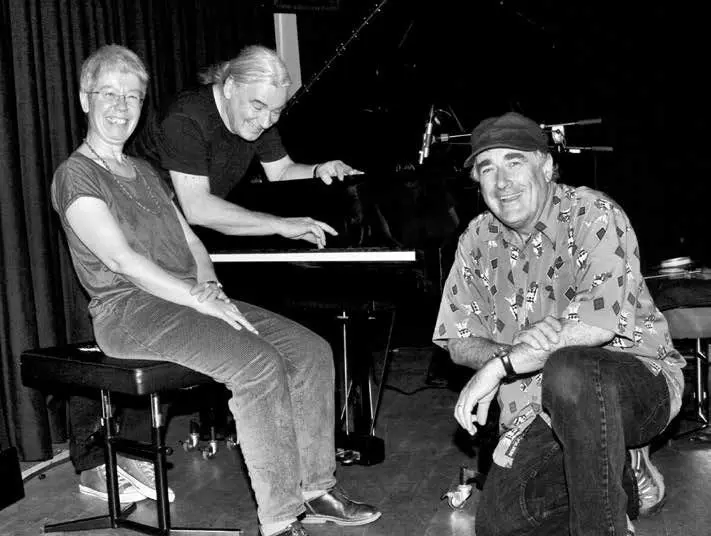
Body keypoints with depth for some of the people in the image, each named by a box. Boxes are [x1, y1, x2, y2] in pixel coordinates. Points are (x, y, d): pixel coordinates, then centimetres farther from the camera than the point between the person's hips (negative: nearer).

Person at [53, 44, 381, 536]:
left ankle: (315, 489, 1)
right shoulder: (75, 176, -5)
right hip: (129, 311, -8)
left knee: (313, 350, -6)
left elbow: (190, 239, 18)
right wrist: (201, 298, -20)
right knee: (258, 364, -30)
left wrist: (211, 285, -3)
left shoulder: (145, 172, 22)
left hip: (187, 298, 8)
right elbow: (120, 259, -17)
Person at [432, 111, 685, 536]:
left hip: (641, 379, -6)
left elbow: (599, 321, -28)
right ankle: (617, 478, 14)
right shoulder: (478, 239, 6)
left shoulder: (593, 215, -12)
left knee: (569, 371, -38)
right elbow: (459, 340, 4)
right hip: (541, 415, 6)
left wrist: (500, 365, -26)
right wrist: (506, 354, -19)